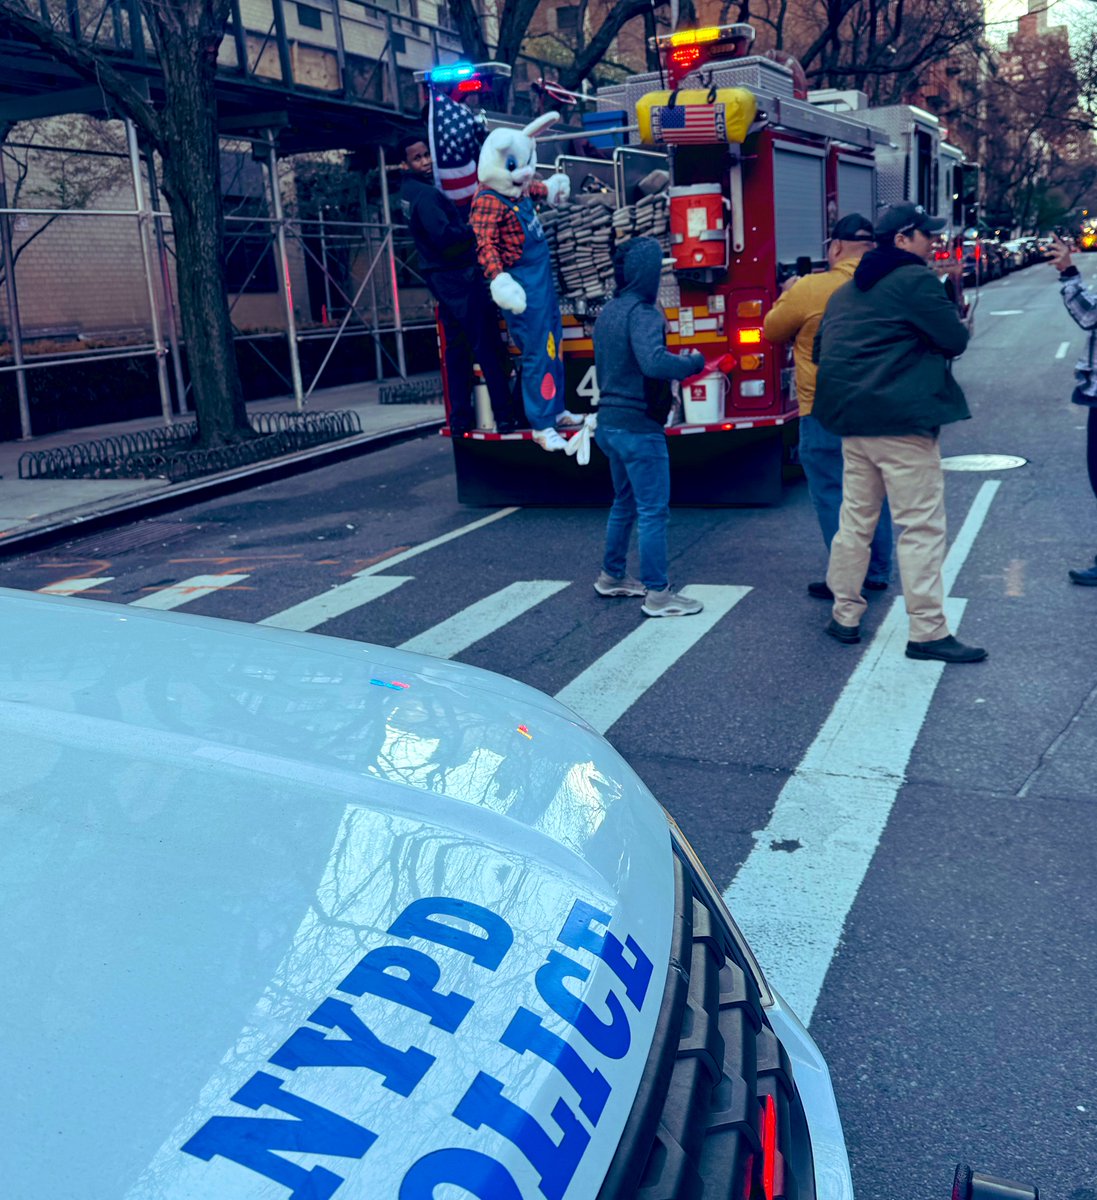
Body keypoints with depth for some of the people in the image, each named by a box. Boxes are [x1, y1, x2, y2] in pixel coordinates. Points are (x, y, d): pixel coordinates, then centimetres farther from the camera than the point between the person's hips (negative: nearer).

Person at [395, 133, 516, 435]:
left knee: (456, 347, 12)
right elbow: (446, 236, -27)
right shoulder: (426, 195, -19)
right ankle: (505, 415, -3)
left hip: (441, 277, 10)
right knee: (488, 347, -5)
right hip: (459, 276, -10)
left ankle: (460, 417, 14)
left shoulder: (409, 188, 11)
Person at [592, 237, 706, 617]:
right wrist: (693, 362, -15)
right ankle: (657, 594, 1)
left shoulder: (607, 312, 12)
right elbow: (654, 362, -32)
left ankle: (612, 576, 31)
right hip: (638, 426, -9)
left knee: (625, 501, 22)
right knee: (653, 511, -3)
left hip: (609, 423, 9)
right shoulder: (641, 313, -17)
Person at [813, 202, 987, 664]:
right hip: (901, 419, -8)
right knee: (921, 526, -5)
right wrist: (956, 326, 11)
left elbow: (822, 348, 19)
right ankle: (928, 632, -3)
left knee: (855, 519, 15)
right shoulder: (915, 280, -9)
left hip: (851, 420, 8)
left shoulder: (846, 291, 17)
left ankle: (845, 615, 22)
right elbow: (955, 340, -10)